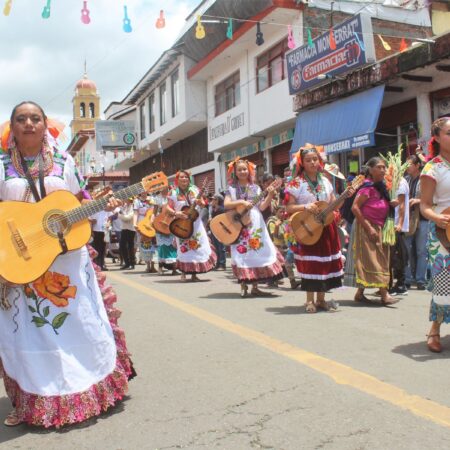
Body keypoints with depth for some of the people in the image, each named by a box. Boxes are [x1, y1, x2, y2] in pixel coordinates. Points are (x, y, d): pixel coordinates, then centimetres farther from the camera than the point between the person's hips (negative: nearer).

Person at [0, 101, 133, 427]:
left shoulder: (63, 161, 5)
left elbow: (81, 202, 10)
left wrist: (103, 205, -8)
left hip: (67, 258, 1)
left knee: (82, 325, 8)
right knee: (29, 331, 4)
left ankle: (95, 388, 27)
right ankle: (35, 401, 19)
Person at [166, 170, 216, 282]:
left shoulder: (195, 190, 4)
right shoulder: (173, 193, -2)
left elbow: (203, 204, 6)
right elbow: (169, 207, -3)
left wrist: (200, 202, -17)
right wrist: (175, 213, -22)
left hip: (195, 223, 2)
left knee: (198, 246, -2)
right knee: (184, 248, -4)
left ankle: (194, 274, 7)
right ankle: (184, 273, 8)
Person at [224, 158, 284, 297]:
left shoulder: (255, 188, 10)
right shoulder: (232, 188, 4)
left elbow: (262, 207, 4)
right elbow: (226, 204, -10)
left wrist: (270, 195, -11)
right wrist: (242, 202, -20)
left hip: (255, 224, 3)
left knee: (258, 251, 0)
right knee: (242, 253, -5)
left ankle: (255, 287, 8)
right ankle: (243, 285, 7)